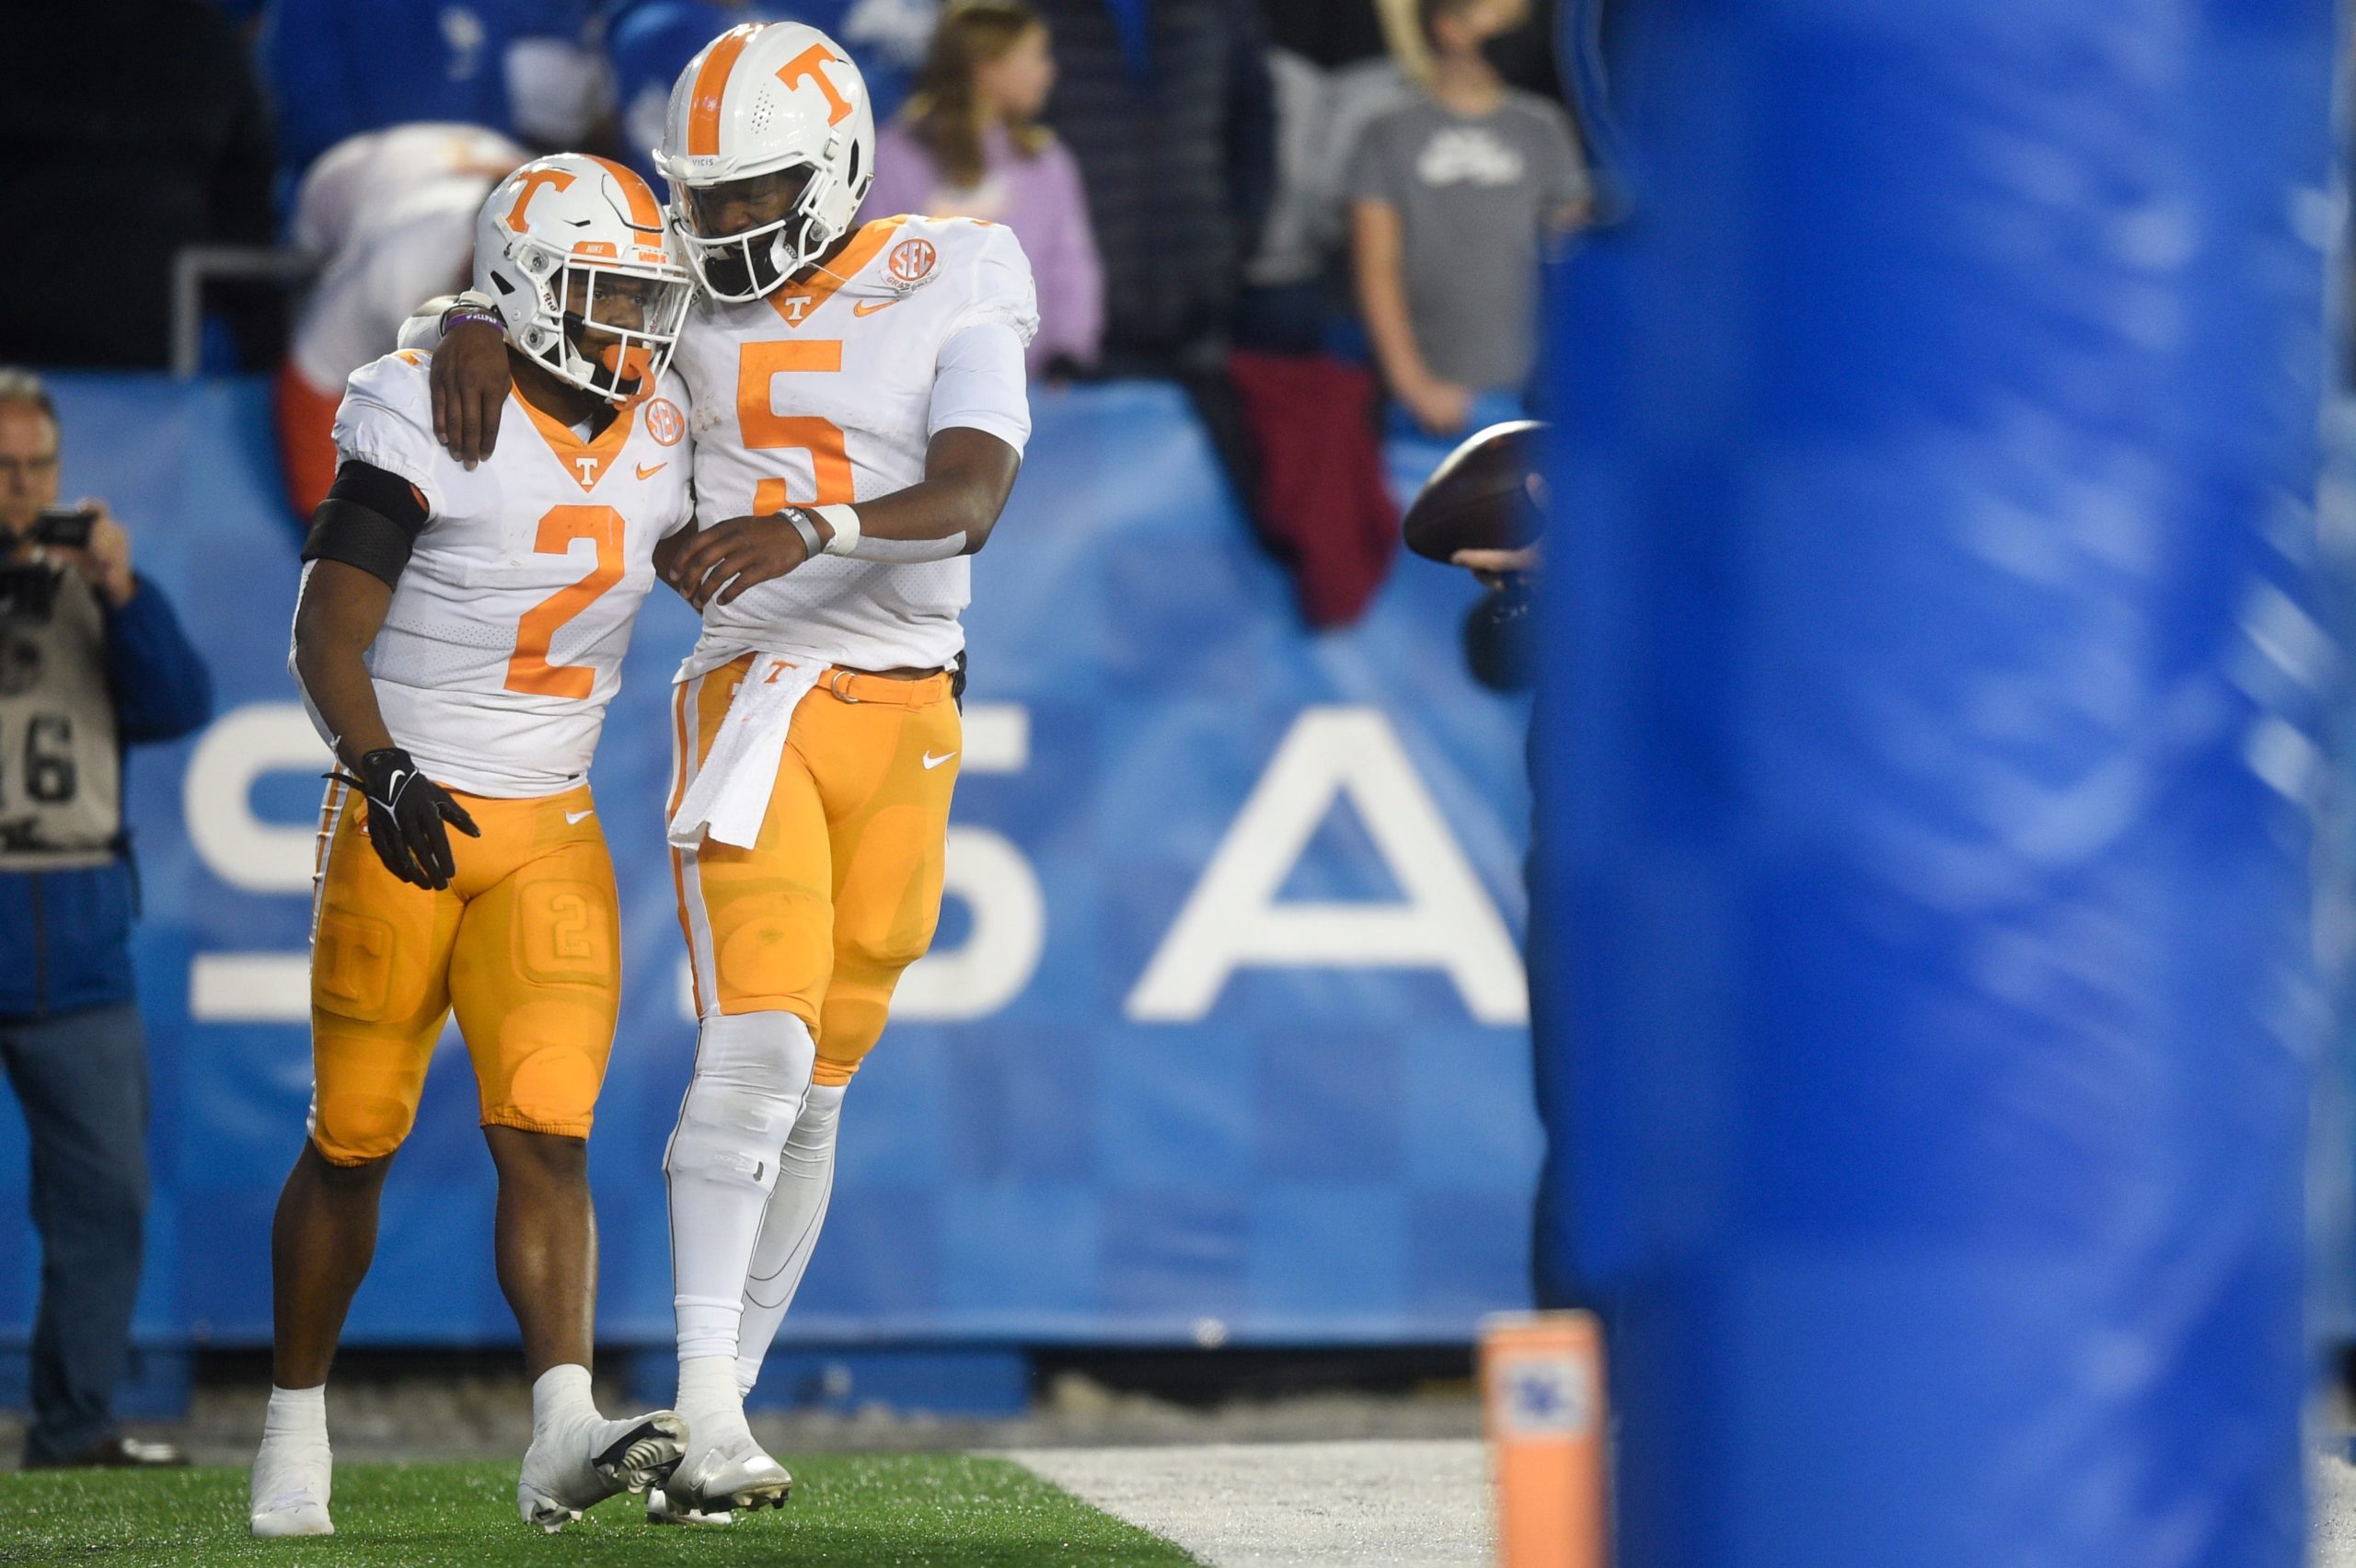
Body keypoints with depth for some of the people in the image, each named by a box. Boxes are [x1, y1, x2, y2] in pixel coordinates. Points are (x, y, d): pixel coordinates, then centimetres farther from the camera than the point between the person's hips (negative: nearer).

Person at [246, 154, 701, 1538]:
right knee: (354, 1145, 5)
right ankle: (297, 1428, 22)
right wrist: (382, 769, -29)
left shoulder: (658, 438, 6)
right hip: (405, 820, -4)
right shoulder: (430, 422, -12)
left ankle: (564, 1435, -24)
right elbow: (327, 638, -15)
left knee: (548, 1137, -12)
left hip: (551, 836, 4)